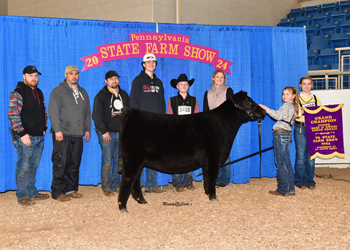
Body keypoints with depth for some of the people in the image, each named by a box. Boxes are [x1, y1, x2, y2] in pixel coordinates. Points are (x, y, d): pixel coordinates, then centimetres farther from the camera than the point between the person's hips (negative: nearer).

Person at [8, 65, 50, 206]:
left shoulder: (39, 93, 16)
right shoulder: (17, 93, -9)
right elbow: (13, 115, -15)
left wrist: (44, 128, 14)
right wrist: (22, 134, -17)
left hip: (39, 137, 7)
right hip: (25, 137, -7)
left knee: (34, 166, 14)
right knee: (23, 167, -2)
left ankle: (32, 193, 24)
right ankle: (22, 196, 7)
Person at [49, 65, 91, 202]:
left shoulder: (83, 92, 19)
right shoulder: (58, 91, 0)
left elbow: (87, 113, 22)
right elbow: (53, 112, -7)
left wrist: (87, 129, 13)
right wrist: (57, 130, -15)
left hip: (78, 134, 6)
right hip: (63, 134, -5)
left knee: (74, 164, 8)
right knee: (60, 164, -5)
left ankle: (71, 189, 17)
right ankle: (58, 192, 1)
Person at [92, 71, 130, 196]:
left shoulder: (124, 95, 15)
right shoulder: (101, 96, 0)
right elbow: (96, 116, -4)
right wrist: (103, 131, -12)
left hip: (121, 133, 4)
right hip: (107, 133, -4)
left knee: (119, 161, 6)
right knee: (107, 162, -6)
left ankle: (116, 186, 16)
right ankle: (106, 188, 2)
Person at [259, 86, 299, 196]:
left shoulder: (287, 106, -9)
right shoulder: (292, 106, 21)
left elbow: (278, 115, -23)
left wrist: (265, 108, -19)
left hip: (281, 134, -10)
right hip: (286, 134, 10)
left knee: (281, 163, -6)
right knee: (287, 163, 10)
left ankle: (282, 190, -4)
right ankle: (290, 189, 13)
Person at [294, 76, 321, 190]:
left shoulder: (316, 99, 15)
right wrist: (302, 111, -22)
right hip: (300, 129, -3)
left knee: (311, 155, 2)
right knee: (300, 155, -3)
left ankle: (309, 180, 12)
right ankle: (299, 180, 7)